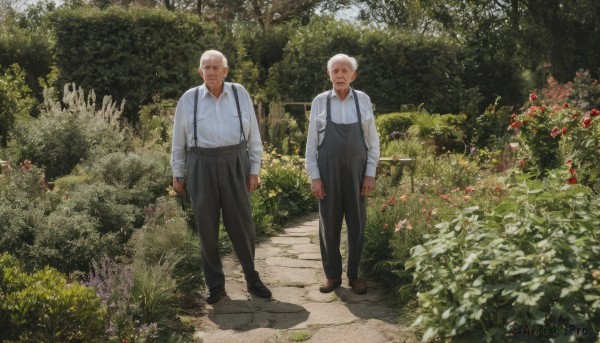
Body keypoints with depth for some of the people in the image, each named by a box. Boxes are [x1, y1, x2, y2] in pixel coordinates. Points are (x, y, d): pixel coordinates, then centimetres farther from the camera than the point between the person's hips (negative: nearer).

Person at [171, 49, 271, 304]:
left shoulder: (240, 94, 3)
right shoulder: (189, 99, 3)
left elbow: (253, 134, 5)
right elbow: (179, 141, 8)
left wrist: (254, 170, 3)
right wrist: (177, 174, 8)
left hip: (235, 164, 0)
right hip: (201, 166, 0)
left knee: (242, 223, 3)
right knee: (207, 226, 5)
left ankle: (252, 279, 21)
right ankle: (215, 285, 20)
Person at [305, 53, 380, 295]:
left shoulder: (363, 100, 2)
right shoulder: (320, 102, 0)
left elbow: (373, 140, 4)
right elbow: (311, 143, 1)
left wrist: (370, 173, -2)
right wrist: (314, 176, -4)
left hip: (357, 171, 1)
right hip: (328, 171, 0)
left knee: (357, 224, 6)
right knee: (329, 223, 5)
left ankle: (354, 275, 19)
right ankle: (332, 275, 19)